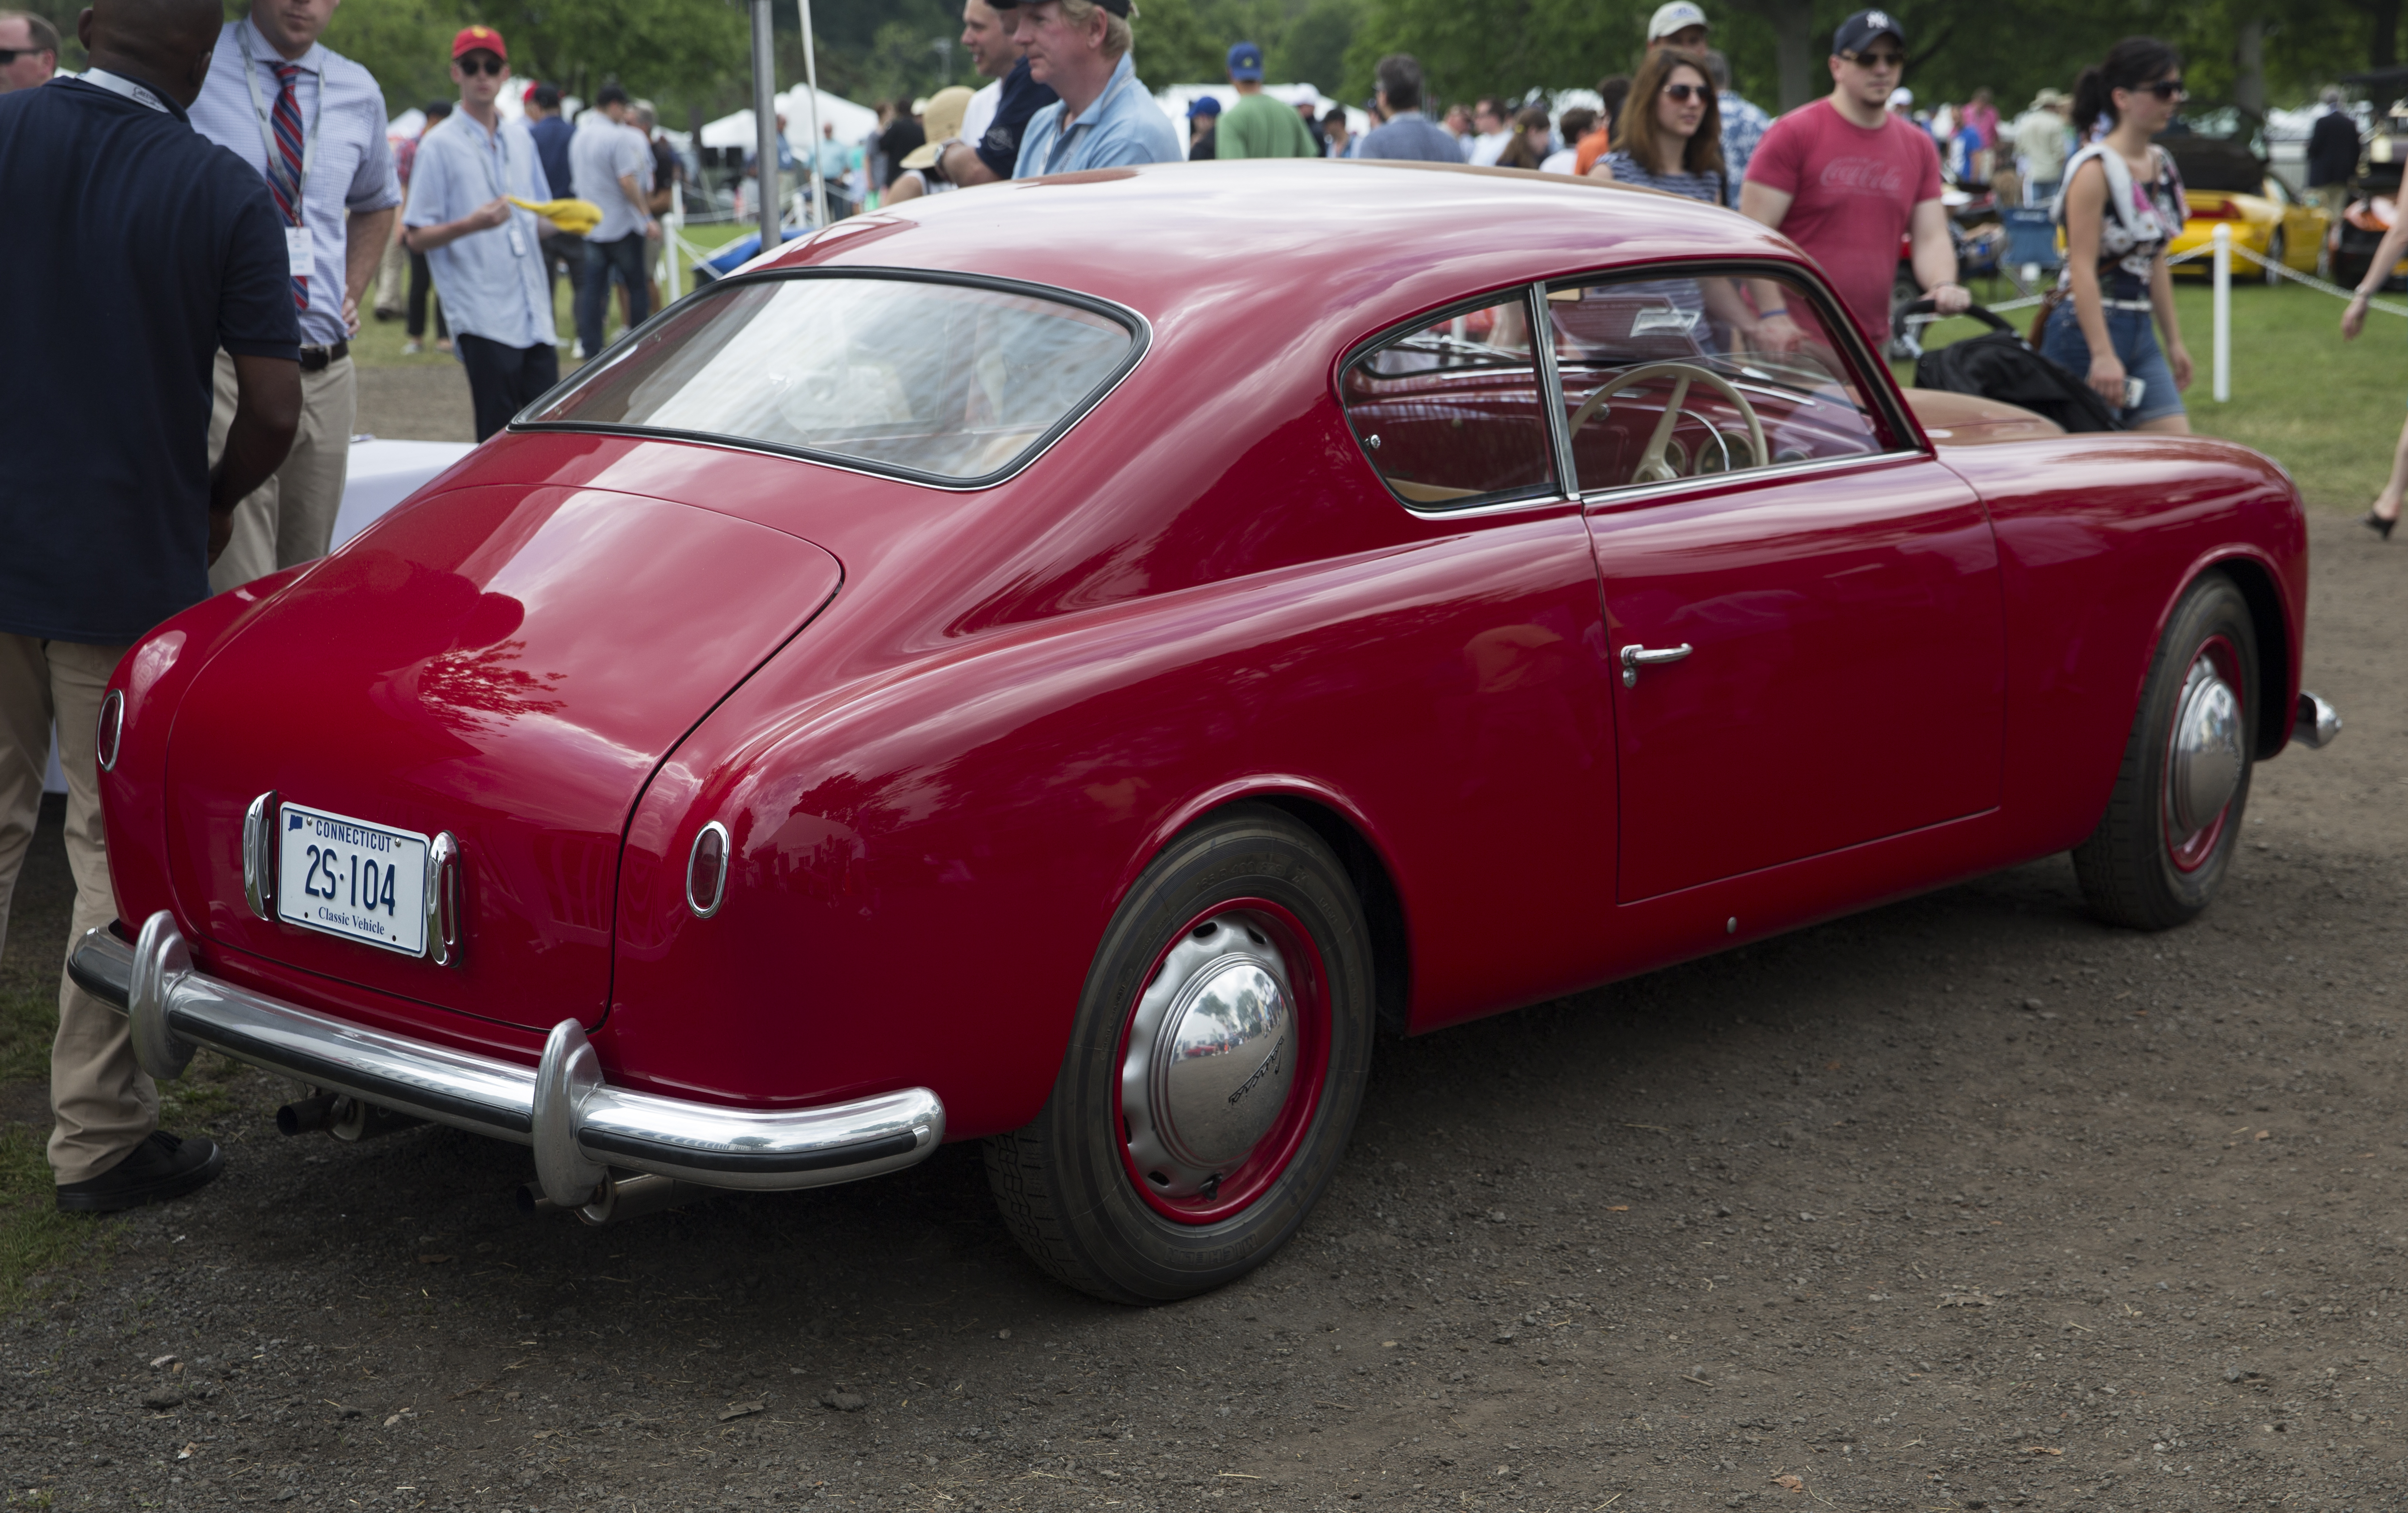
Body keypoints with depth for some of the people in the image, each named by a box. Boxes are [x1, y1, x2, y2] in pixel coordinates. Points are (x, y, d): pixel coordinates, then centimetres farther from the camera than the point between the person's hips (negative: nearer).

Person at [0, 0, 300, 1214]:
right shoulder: (223, 195, -11)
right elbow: (272, 409, -10)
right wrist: (217, 500, 9)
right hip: (130, 570, -3)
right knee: (119, 848, 6)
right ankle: (98, 1136, 11)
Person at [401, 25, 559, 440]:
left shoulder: (520, 138, 16)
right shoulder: (439, 145, -2)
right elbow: (418, 237, -5)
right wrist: (472, 224, -22)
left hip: (535, 315, 6)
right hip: (482, 319, -6)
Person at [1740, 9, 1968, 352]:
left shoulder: (1919, 148, 13)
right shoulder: (1794, 133, -5)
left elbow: (1931, 237, 11)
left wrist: (1943, 285, -12)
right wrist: (1774, 316, -18)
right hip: (1791, 338, -5)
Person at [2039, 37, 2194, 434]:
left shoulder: (2162, 165, 13)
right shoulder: (2096, 170, -13)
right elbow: (2082, 268, -19)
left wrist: (2174, 341, 20)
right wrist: (2103, 355, -25)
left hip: (2140, 332, 8)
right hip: (2085, 330, -8)